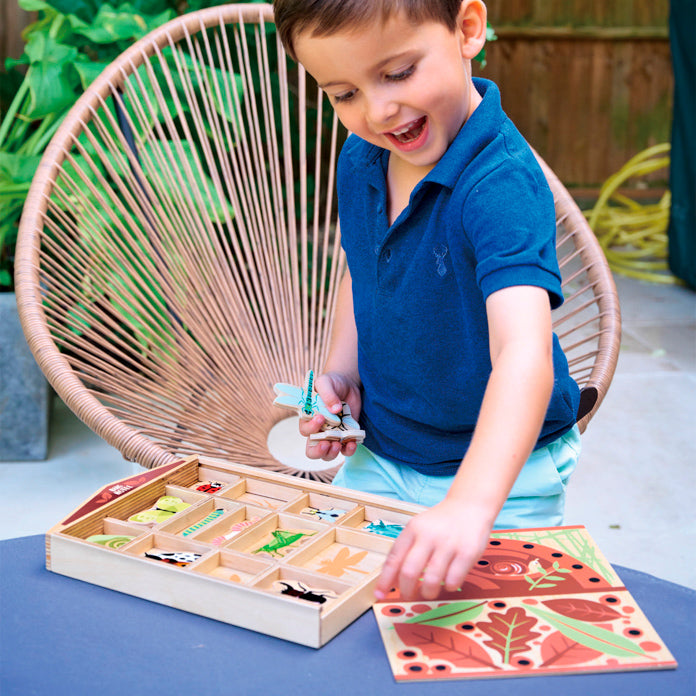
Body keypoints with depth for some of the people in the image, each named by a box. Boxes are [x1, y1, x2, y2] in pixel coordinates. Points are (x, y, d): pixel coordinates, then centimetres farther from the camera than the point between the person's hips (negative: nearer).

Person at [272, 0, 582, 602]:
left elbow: (525, 353, -43)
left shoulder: (502, 184, -29)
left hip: (504, 468, -6)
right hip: (378, 457, 6)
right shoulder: (359, 162, -5)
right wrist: (340, 374, -2)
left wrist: (470, 504, -56)